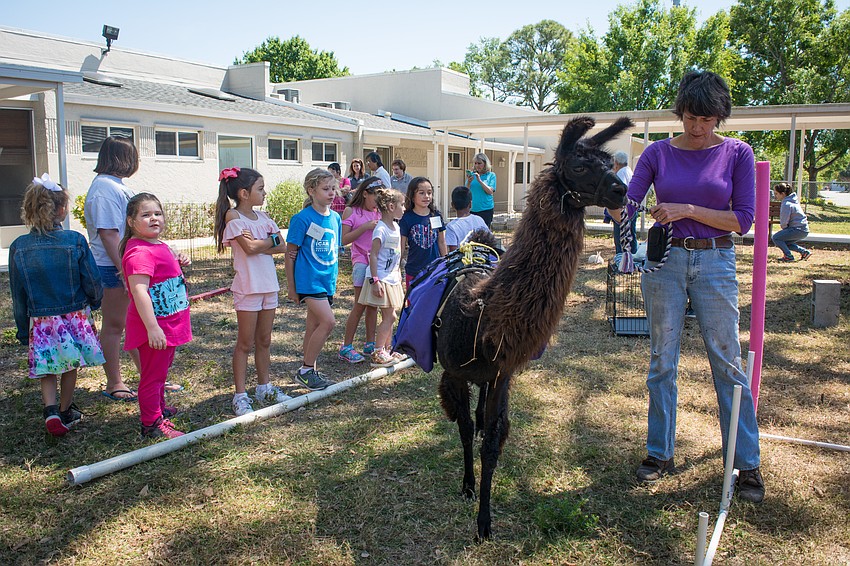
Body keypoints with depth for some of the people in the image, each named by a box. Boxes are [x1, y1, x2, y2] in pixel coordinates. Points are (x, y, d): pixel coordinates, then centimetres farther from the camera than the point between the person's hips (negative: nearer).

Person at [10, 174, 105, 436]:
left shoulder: (18, 247, -6)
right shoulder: (74, 240, -14)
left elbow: (18, 295, 0)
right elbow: (93, 282, -8)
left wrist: (23, 330, 10)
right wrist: (94, 303, 14)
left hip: (39, 321, 1)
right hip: (75, 317, -1)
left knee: (46, 370, 15)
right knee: (70, 366, 16)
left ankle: (51, 411, -3)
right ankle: (66, 412, 30)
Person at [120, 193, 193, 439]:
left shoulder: (159, 246, 11)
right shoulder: (139, 252, -22)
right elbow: (139, 291, -29)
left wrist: (178, 263, 7)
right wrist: (152, 327, -34)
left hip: (168, 324, 11)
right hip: (155, 327, -10)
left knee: (161, 370, 26)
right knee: (153, 375, 1)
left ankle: (158, 408, 44)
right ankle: (152, 424, 12)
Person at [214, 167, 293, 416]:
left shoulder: (262, 216, 10)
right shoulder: (233, 216, -9)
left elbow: (282, 247, 2)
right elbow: (249, 247, -21)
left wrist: (259, 244, -13)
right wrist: (271, 239, -5)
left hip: (269, 284, 6)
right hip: (248, 286, -6)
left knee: (264, 341, 14)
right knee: (245, 344, 0)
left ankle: (264, 387, 25)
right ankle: (240, 395, 8)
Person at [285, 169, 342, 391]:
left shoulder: (335, 218, 9)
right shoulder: (302, 219, -11)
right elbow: (291, 253, -8)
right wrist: (291, 286, -7)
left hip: (327, 280, 7)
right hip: (309, 279, -7)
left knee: (314, 326, 13)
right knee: (328, 322, -16)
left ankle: (309, 371, 24)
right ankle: (306, 370, -3)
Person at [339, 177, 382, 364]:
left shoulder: (379, 213, 13)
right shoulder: (351, 212, -1)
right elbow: (344, 239, -9)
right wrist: (365, 227, -15)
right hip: (361, 261, -5)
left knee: (373, 304, 9)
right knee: (360, 305, -7)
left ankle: (370, 344, 18)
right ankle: (346, 347, 0)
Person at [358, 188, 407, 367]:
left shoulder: (396, 227, 10)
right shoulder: (381, 229, -17)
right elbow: (373, 255, -19)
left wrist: (398, 274, 20)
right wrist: (375, 281, -22)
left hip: (392, 279, 9)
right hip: (382, 279, -9)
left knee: (389, 316, 14)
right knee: (389, 316, -7)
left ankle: (387, 350, 25)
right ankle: (377, 354, -1)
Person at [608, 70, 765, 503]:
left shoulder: (737, 154, 1)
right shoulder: (658, 153, 3)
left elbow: (742, 219, -4)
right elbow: (626, 205, -1)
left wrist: (688, 210, -15)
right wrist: (615, 205, -24)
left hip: (715, 262, -1)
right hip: (664, 260, 1)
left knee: (727, 362, 3)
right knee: (662, 361, 7)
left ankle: (746, 464, 16)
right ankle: (660, 454, 21)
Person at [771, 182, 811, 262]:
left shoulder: (786, 204, -18)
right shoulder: (792, 200, 13)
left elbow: (784, 223, -17)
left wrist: (784, 228, 2)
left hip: (798, 230, -10)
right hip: (803, 230, 10)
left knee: (775, 238, -8)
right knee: (785, 242, 23)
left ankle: (788, 256, -3)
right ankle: (804, 252, 20)